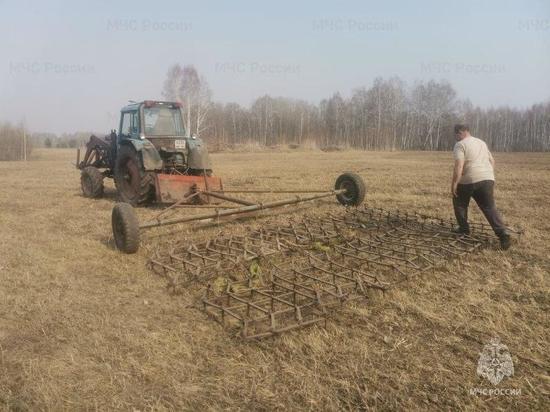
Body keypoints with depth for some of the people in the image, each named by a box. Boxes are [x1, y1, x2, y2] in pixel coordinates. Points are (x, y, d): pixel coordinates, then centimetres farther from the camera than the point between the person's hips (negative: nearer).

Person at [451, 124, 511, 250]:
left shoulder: (460, 145, -4)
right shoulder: (482, 143, 20)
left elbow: (459, 166, -16)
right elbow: (492, 161, 24)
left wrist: (454, 183, -14)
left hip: (468, 180, -6)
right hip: (487, 179, 6)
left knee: (460, 203, 19)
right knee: (490, 208, 5)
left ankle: (464, 229, 23)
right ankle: (503, 233, -11)